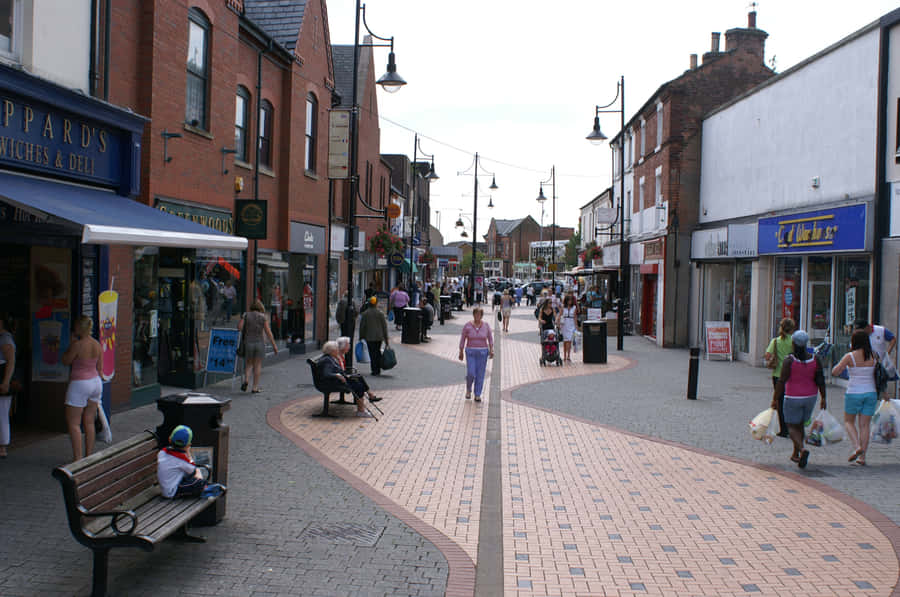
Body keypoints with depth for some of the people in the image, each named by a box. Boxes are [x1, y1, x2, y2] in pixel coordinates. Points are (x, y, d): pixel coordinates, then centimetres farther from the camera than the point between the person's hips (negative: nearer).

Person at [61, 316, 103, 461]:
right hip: (96, 382, 7)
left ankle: (77, 458, -3)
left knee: (73, 423, 0)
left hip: (79, 384, -7)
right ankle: (89, 456, 17)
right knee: (89, 422, 12)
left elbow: (65, 361, -4)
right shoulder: (97, 345, 3)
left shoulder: (77, 344, -18)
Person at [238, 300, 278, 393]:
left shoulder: (246, 315, 1)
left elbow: (239, 327, -11)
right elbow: (268, 332, -6)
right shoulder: (263, 317, -2)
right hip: (260, 343, -1)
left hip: (248, 343, 1)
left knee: (248, 364, 15)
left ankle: (246, 380, -10)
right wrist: (274, 345, -2)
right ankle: (255, 388, 7)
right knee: (257, 365, 7)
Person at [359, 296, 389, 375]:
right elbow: (384, 325, 1)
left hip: (369, 337, -2)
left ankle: (374, 370, 1)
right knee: (378, 351, 17)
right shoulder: (380, 313, -1)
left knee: (372, 353, 3)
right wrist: (386, 337, 7)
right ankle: (378, 369, 18)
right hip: (379, 336, 2)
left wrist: (361, 337, 7)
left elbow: (362, 326, -2)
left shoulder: (365, 313, -5)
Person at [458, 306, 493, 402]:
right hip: (470, 352, -1)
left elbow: (490, 339, 3)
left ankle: (477, 395, 13)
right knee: (471, 373, -9)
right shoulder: (467, 325, -4)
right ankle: (468, 389, 21)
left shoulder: (486, 325, -1)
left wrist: (491, 350, -10)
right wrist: (461, 352, 0)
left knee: (480, 374, 2)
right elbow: (462, 339, 1)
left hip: (483, 352, 1)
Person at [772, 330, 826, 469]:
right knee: (800, 425, 21)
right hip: (810, 397, 4)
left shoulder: (789, 360, -15)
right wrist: (823, 398, 8)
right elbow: (820, 380, -3)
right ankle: (795, 454, 27)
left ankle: (802, 449, -18)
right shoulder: (815, 359, -3)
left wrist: (775, 399, -9)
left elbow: (781, 381, -16)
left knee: (792, 426, 6)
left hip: (793, 398, -4)